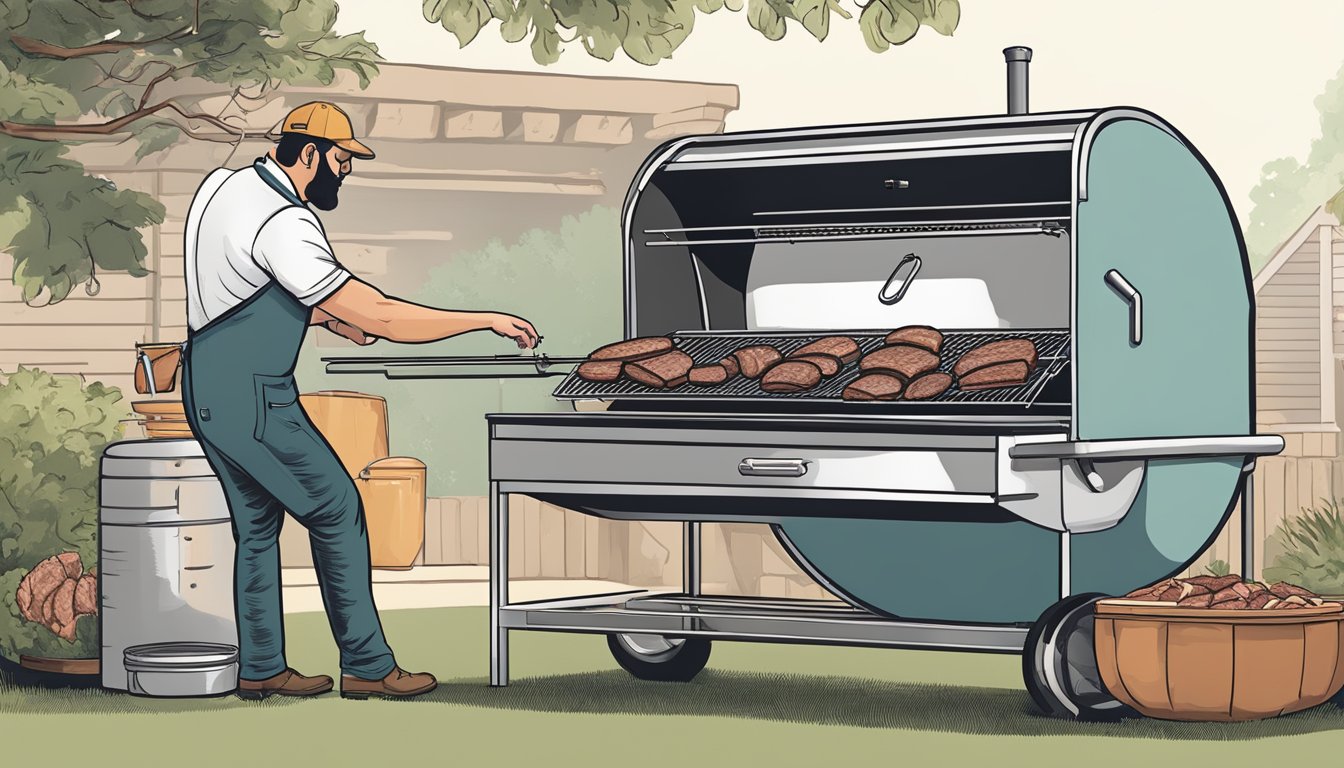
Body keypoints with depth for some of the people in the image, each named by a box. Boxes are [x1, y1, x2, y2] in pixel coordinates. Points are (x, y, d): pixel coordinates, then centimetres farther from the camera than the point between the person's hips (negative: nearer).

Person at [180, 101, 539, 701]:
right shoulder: (284, 225, -22)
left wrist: (328, 318, 19)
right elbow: (380, 318, -25)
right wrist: (488, 320, -20)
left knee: (257, 524, 16)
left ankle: (260, 669, 20)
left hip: (206, 391, 9)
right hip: (251, 401, -9)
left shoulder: (223, 185, 8)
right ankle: (367, 667, 3)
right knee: (336, 511, -1)